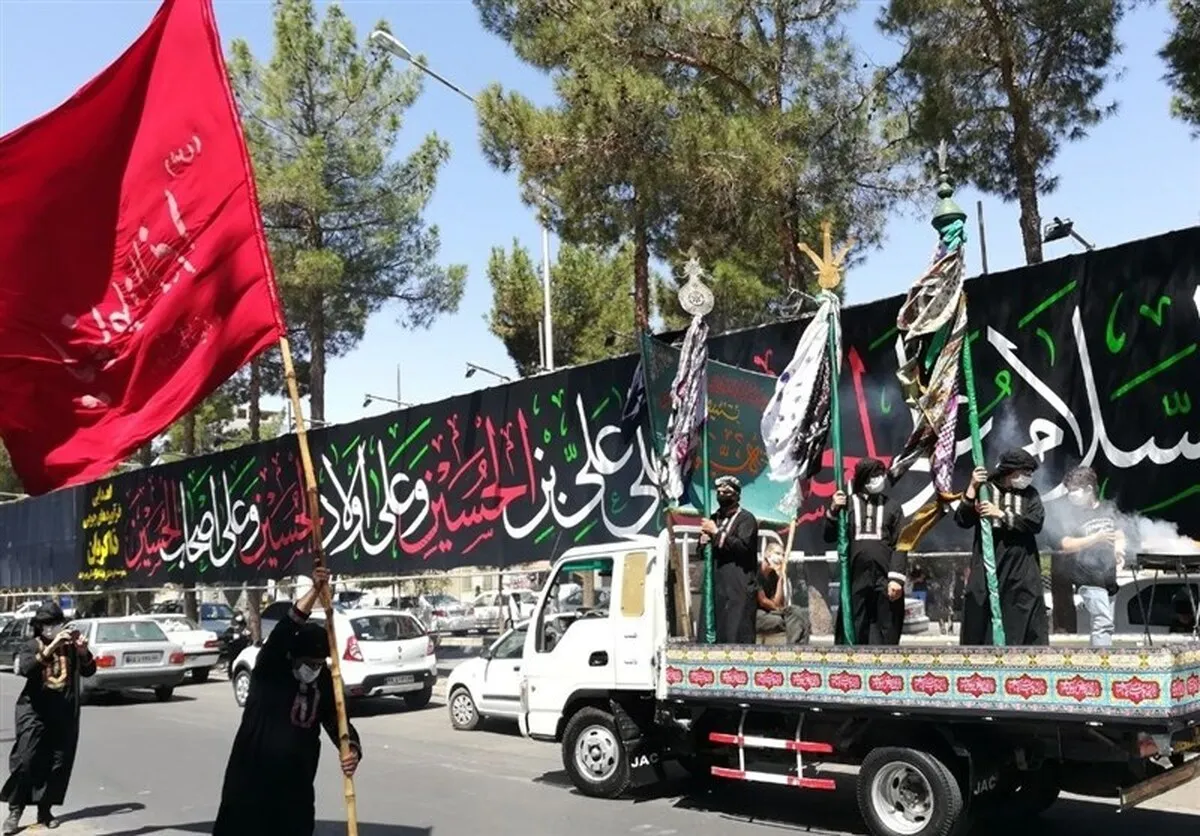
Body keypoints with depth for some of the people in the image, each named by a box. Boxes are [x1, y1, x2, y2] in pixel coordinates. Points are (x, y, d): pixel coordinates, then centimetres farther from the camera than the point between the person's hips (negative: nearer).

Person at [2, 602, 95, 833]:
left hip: (65, 715, 2)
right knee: (25, 762, -8)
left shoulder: (70, 646, 4)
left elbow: (89, 671, -2)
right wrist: (51, 647, -32)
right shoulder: (32, 646, -1)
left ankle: (45, 810, 15)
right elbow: (26, 669, -21)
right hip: (34, 712, -2)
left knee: (58, 765, 4)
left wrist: (83, 652, -20)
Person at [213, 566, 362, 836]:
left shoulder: (325, 682, -1)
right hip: (251, 778, -4)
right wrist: (315, 592, -44)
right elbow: (284, 633, -31)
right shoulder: (269, 668, -13)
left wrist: (351, 749, -28)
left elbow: (337, 720, -5)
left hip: (296, 781, 4)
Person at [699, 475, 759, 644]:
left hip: (740, 590, -6)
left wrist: (717, 533, -15)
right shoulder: (714, 519, 18)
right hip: (718, 589, 7)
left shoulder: (746, 519, -2)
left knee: (739, 636, -11)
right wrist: (704, 540, -3)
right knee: (720, 637, 7)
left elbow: (743, 546, -18)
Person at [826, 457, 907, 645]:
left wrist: (896, 578, -8)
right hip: (855, 577, 0)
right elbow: (829, 537, 6)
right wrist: (833, 511, -9)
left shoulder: (892, 507, 10)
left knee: (886, 632, 2)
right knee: (853, 629, 0)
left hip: (885, 577, 0)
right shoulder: (847, 503, 9)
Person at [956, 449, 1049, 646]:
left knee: (1029, 623, 1)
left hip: (1022, 571, 2)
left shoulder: (1030, 494, 10)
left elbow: (1036, 523, -6)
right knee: (980, 619, 0)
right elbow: (962, 521, -5)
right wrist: (972, 488, -15)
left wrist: (1000, 514, -13)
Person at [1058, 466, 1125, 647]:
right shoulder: (1073, 515, -5)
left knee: (1102, 624, 11)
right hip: (1089, 578, -5)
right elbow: (1066, 545, -14)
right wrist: (1096, 538, -22)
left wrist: (1119, 549, -4)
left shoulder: (1109, 509, 8)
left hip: (1109, 576, 5)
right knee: (1103, 622, -15)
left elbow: (1119, 535, 18)